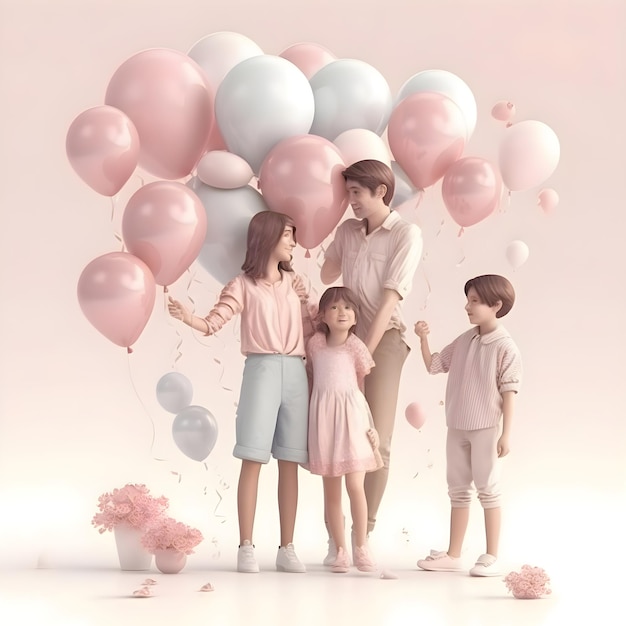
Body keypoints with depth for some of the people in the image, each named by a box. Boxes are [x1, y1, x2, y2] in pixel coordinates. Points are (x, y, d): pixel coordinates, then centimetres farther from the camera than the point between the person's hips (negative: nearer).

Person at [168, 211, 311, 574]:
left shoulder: (294, 282, 17)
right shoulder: (244, 285, 3)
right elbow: (215, 322, -12)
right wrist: (189, 318, -29)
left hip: (296, 372, 4)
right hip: (262, 370, -4)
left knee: (289, 462, 3)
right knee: (253, 459, -7)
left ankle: (287, 548, 6)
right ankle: (246, 547, -5)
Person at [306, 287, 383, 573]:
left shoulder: (356, 347, -2)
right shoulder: (314, 343, 6)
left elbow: (362, 386, 2)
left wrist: (370, 425, 2)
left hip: (350, 415, -3)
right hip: (322, 416, 3)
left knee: (355, 486, -7)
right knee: (330, 490, 6)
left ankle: (361, 549, 4)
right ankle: (340, 551, 13)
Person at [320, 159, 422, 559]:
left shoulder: (406, 234, -4)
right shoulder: (348, 230, 14)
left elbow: (390, 298, -11)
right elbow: (327, 276, 26)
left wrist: (365, 352, -16)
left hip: (384, 338, -5)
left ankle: (365, 532, 2)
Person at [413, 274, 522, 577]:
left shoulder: (505, 347, -12)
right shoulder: (464, 341, 6)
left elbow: (508, 392, -12)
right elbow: (433, 365, 13)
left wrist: (506, 433, -13)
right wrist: (423, 338, -2)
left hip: (485, 429, -7)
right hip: (457, 427, 7)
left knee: (488, 490, 1)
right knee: (458, 490, 12)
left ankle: (491, 557, 9)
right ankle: (453, 555, 20)